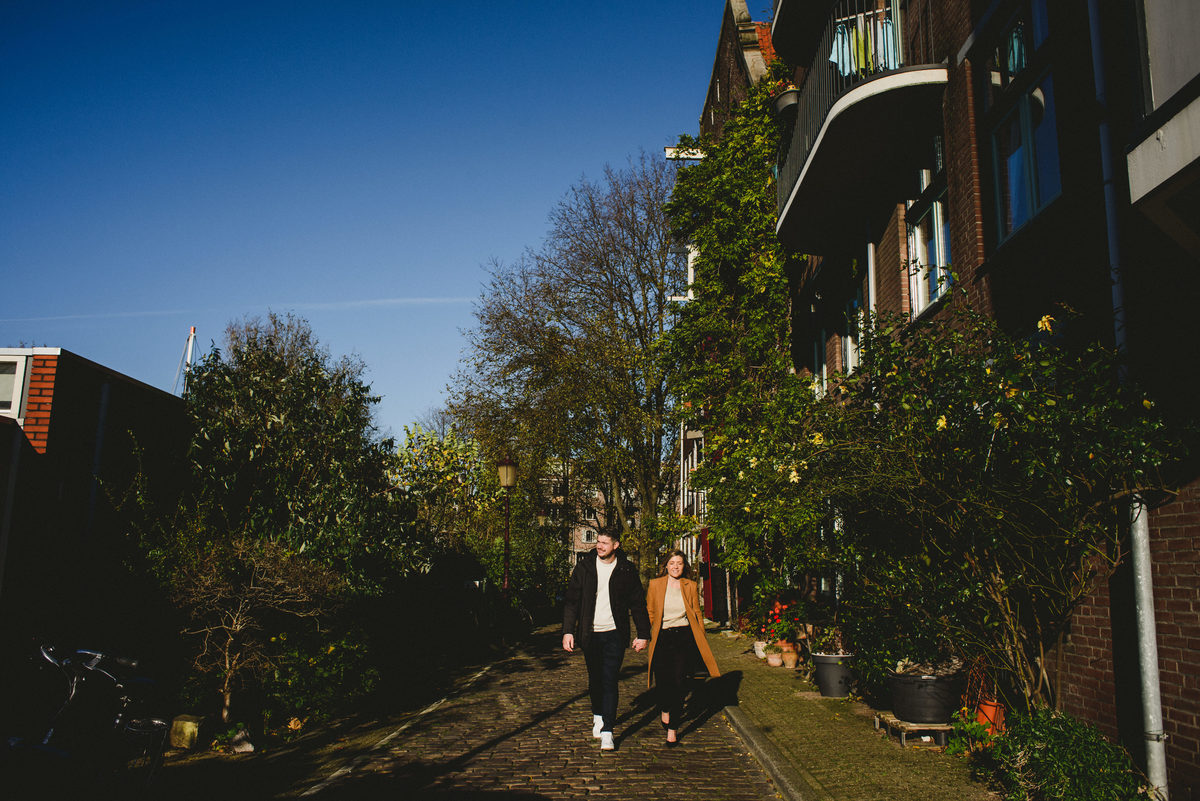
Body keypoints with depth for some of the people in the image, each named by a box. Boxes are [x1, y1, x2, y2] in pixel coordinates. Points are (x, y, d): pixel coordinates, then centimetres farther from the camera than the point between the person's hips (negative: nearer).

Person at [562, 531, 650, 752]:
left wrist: (643, 634, 1)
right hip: (590, 633, 2)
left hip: (615, 634, -2)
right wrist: (568, 631, -3)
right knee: (594, 678, 14)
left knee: (609, 681, -8)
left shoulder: (626, 570, -2)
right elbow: (571, 600, 3)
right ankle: (598, 715, 38)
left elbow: (638, 603, 4)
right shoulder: (584, 567, 1)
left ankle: (607, 731, -5)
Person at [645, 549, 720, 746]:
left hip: (684, 636, 0)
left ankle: (672, 728, 0)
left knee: (677, 681, -9)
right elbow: (649, 613, 9)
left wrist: (700, 639, 8)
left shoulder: (691, 586, 7)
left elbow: (697, 614, 12)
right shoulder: (655, 584, 5)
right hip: (662, 638, 0)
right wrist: (645, 636, 2)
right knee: (663, 680, 0)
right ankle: (664, 710, 34)